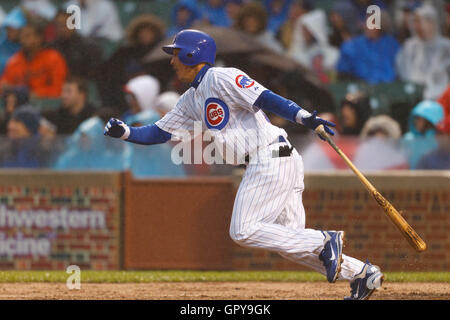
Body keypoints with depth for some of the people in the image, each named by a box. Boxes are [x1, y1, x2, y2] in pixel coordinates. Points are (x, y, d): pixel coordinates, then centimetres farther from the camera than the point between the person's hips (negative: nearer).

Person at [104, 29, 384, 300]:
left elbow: (265, 98, -19)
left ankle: (325, 241, -10)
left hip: (271, 161, -10)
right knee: (289, 240, 7)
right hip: (263, 165, 10)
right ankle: (361, 273, 9)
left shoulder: (221, 78, -8)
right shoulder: (192, 99, 20)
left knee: (243, 231, -12)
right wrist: (126, 132, 4)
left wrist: (304, 116, -32)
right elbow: (161, 132, 21)